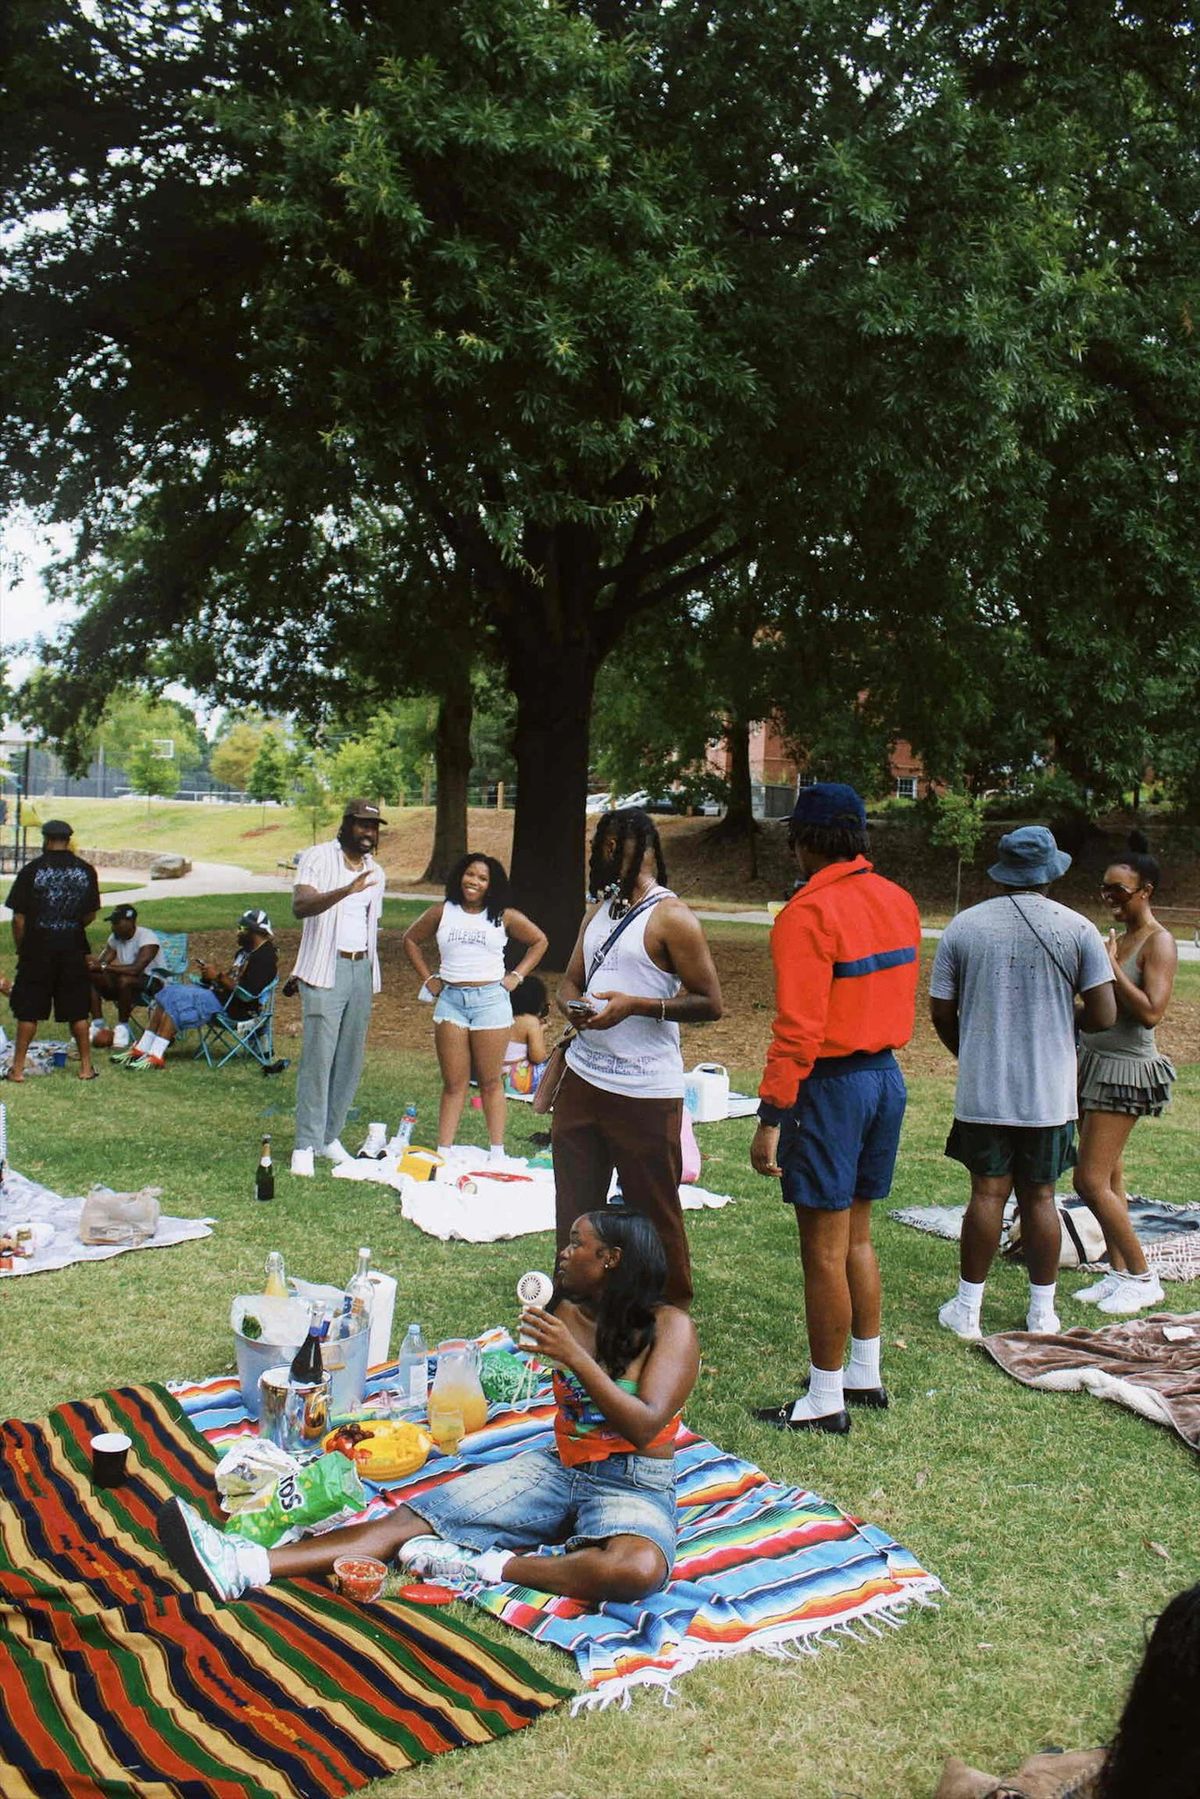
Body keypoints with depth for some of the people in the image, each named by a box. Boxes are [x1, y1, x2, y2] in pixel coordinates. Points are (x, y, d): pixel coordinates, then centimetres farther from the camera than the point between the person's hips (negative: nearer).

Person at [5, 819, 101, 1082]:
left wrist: (20, 949, 6)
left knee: (28, 1011, 5)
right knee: (77, 1010, 9)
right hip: (73, 950, 2)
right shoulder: (86, 871, 1)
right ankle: (86, 1067, 12)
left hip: (37, 950, -2)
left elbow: (19, 917, -6)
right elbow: (91, 915, 6)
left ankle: (17, 1068, 8)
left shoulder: (32, 870, -6)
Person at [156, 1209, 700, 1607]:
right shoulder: (569, 1312, 9)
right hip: (557, 1466, 5)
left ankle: (483, 1566, -29)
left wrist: (576, 1358, -26)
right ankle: (246, 1566, -29)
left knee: (637, 1568, -42)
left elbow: (645, 1427, -20)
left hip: (635, 1486, -4)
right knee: (412, 1517, -15)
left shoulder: (669, 1327, -8)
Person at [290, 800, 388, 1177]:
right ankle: (305, 1145, -7)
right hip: (325, 969, -6)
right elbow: (300, 905, -22)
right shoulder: (318, 858, -5)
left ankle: (330, 1137, 14)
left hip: (362, 970, 6)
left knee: (351, 1059, 6)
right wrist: (347, 890, -36)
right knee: (318, 1057, -11)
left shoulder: (376, 872, 16)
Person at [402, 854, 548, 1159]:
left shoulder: (504, 917, 4)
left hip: (491, 999, -1)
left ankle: (497, 1153, 7)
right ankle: (443, 1151, 3)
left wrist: (517, 976, 5)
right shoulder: (442, 913, 7)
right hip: (450, 999, 1)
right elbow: (411, 940, 19)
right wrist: (427, 978, 10)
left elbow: (539, 941, 14)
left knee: (491, 1082, 3)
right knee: (454, 1084, 2)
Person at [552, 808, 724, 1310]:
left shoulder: (671, 918, -11)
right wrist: (572, 1005, -5)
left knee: (654, 1213, 3)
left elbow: (710, 1003, -14)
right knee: (575, 1205, 16)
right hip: (582, 1078, 8)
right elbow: (571, 980, 19)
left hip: (643, 1093, -8)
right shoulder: (598, 912, 15)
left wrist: (634, 1005, -24)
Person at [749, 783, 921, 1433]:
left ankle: (825, 1401, 10)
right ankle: (865, 1375, 30)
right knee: (857, 1237, 20)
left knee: (824, 1251, 1)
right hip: (887, 1077, 8)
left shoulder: (809, 913, -17)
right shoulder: (898, 900, 7)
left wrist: (770, 1119, -19)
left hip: (830, 1083, -8)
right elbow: (900, 997, 12)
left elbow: (797, 1028, -21)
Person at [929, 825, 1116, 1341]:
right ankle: (1042, 1312, 17)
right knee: (1039, 1196, 9)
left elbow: (941, 1013, 1)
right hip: (1050, 1093, 0)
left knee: (987, 1193, 7)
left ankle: (967, 1308, 12)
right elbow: (1103, 1016, -7)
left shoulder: (964, 926, -2)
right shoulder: (1078, 929, -4)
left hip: (982, 1090, 0)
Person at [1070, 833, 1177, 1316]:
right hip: (1094, 1060, 9)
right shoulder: (1117, 936, 13)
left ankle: (1142, 1278, 4)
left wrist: (1110, 966, -19)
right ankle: (1118, 1272, 19)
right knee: (1108, 1176, 11)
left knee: (1091, 1180, -9)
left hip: (1125, 1069, -9)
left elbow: (1150, 1012, -23)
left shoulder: (1158, 942, -12)